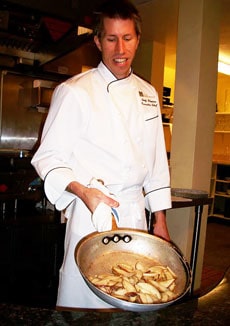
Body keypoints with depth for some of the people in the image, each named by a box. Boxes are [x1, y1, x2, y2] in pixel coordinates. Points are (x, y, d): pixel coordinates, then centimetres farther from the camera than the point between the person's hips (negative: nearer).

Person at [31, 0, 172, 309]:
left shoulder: (147, 94, 9)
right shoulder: (74, 91, -8)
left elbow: (156, 160, 12)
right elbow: (48, 157, -8)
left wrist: (160, 218, 12)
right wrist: (83, 191, -25)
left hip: (135, 212, 5)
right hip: (90, 213, -4)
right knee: (84, 295, 1)